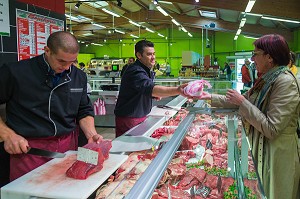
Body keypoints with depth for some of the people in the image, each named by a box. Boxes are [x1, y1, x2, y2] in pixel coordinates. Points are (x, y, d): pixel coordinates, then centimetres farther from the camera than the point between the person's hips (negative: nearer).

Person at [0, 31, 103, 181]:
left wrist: (91, 134, -4)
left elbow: (84, 111, 11)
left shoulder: (79, 77, 4)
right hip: (27, 148, -3)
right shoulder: (15, 73, -10)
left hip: (68, 146, 4)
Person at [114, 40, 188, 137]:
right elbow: (151, 88, -40)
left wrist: (155, 94, 0)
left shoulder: (146, 71, 11)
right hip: (128, 119, -9)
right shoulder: (135, 71, -23)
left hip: (141, 117, 9)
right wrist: (177, 90, -53)